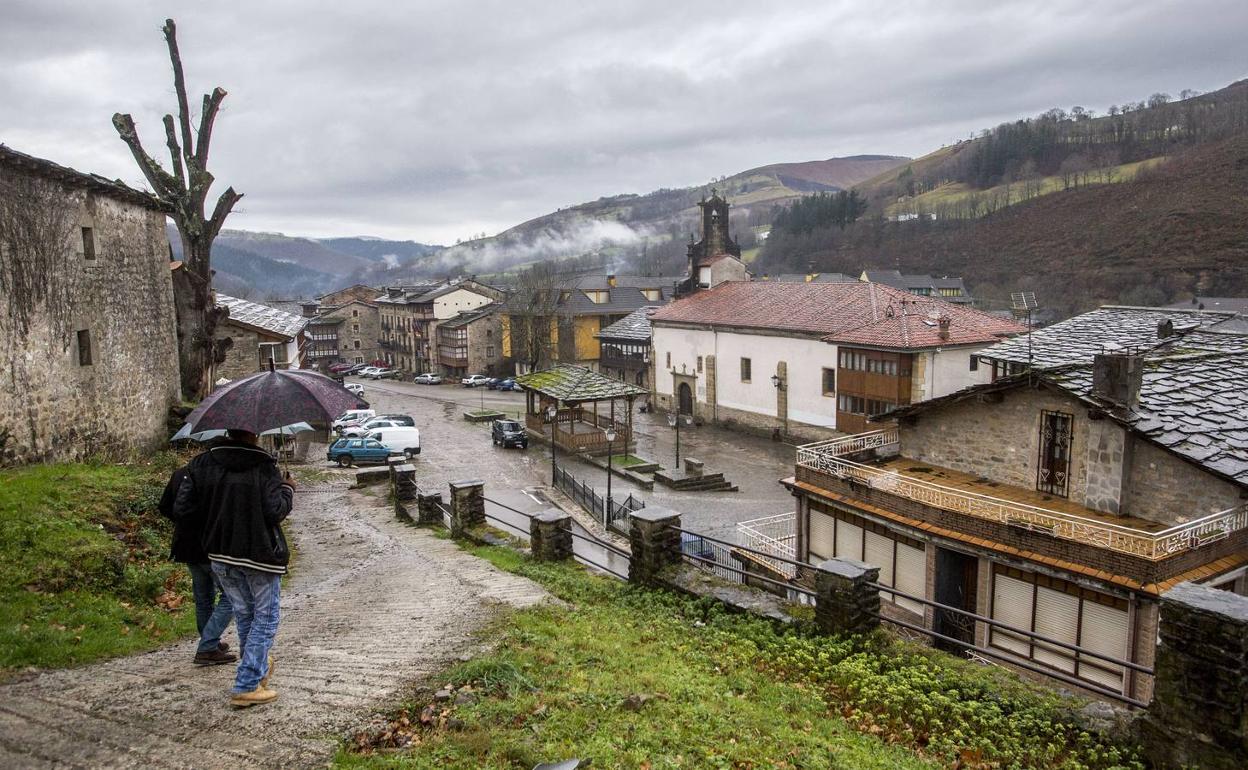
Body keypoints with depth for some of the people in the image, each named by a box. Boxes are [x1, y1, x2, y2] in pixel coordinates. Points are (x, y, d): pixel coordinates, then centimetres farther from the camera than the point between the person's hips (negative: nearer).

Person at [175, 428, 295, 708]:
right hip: (260, 556, -5)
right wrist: (287, 489, 0)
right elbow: (276, 511, -18)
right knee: (264, 618, 7)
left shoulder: (202, 464, -2)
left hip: (220, 554, 5)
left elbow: (180, 508, -1)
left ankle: (257, 666, 40)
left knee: (244, 614, 22)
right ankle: (247, 686, 4)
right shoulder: (264, 467, -15)